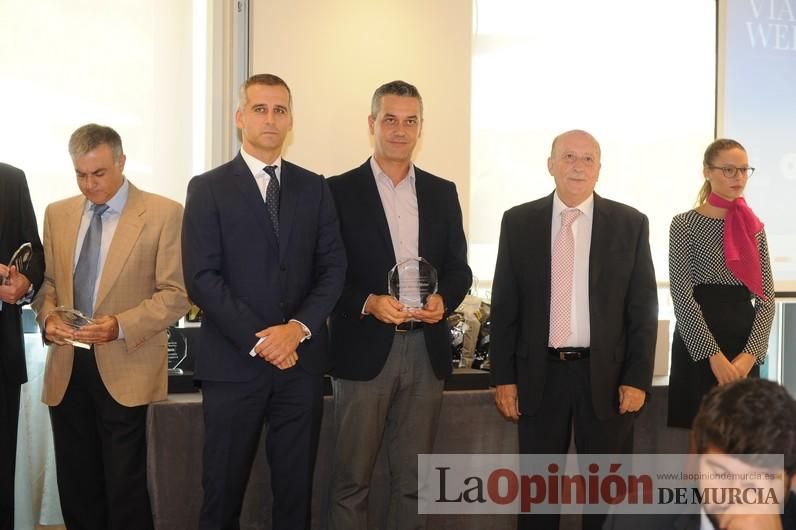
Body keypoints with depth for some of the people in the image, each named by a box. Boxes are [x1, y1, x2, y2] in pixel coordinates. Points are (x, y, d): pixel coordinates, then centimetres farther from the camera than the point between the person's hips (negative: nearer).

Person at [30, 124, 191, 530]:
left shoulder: (162, 214, -4)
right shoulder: (57, 214, 12)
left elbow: (175, 294, -7)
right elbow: (47, 282, 17)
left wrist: (121, 325, -20)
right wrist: (47, 315, -5)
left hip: (126, 371, -5)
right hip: (66, 367, 5)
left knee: (126, 493, -1)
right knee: (76, 490, 10)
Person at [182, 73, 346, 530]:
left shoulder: (314, 187, 11)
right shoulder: (208, 188, 2)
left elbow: (333, 267, 5)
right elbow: (202, 277, -6)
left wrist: (299, 327, -11)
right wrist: (258, 339, -13)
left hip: (302, 360, 2)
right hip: (234, 361, -2)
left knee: (296, 488, 8)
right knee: (224, 489, 5)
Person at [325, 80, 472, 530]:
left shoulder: (442, 192, 12)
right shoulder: (340, 190, 0)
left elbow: (459, 267, 12)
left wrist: (443, 300, -9)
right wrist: (368, 303, -18)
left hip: (426, 350, 3)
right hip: (365, 349, -3)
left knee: (413, 477, 11)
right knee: (352, 479, 4)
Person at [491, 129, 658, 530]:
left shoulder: (630, 224, 0)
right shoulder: (518, 222, 2)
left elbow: (644, 308, 0)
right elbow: (504, 306, 3)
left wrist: (637, 378, -6)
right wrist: (503, 377, -1)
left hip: (606, 375, -1)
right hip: (539, 374, 1)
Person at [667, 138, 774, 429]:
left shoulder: (753, 227, 10)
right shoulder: (685, 224, -5)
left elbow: (766, 297, 6)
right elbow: (682, 296, -11)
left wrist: (750, 354, -8)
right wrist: (714, 355, -17)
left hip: (746, 345, 5)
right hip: (698, 349, -5)